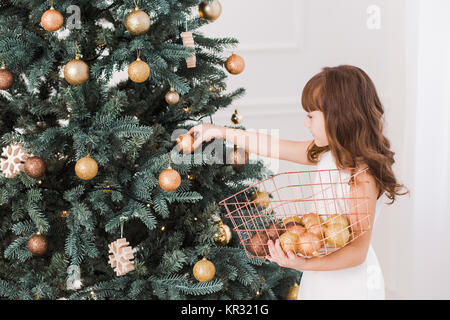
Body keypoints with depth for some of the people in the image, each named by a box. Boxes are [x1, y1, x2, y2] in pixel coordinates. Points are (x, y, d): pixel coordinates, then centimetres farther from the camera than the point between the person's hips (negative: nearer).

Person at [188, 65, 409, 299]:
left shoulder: (362, 177, -25)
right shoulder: (327, 154, 0)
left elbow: (358, 251, -25)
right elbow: (276, 147, 11)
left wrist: (306, 264, -39)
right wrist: (222, 132, 15)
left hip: (350, 283, -8)